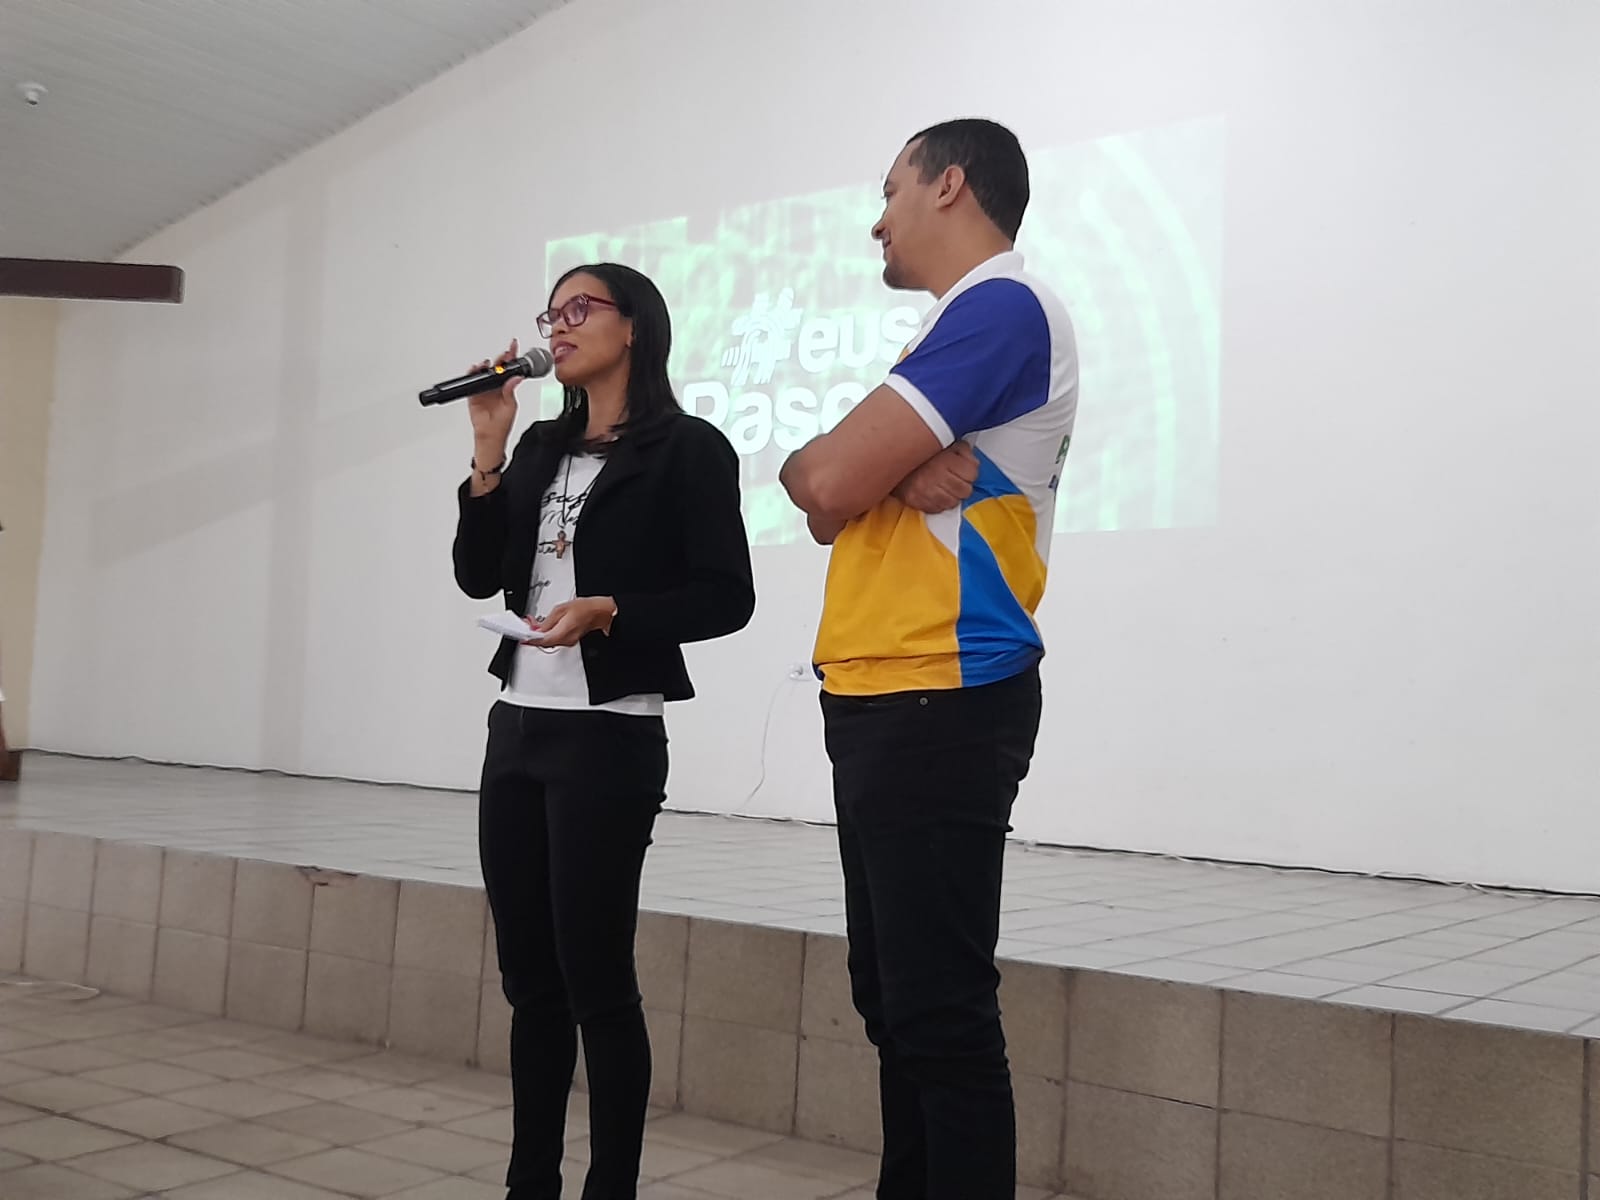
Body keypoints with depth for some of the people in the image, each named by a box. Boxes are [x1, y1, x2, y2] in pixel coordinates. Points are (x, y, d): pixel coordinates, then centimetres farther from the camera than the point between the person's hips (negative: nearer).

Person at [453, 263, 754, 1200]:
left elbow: (725, 598, -9)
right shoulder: (543, 447, 15)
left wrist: (608, 612, -21)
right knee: (530, 975, 11)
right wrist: (489, 450, 0)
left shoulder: (688, 448, -4)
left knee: (595, 978, -2)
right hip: (517, 728, 7)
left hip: (610, 737, -6)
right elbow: (479, 576, 8)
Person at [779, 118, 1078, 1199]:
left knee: (941, 1013, -6)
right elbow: (828, 495, 13)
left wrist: (840, 461, 4)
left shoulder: (1002, 305, -10)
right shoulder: (964, 326, 20)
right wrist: (889, 464, -7)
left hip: (937, 704, -10)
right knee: (895, 999, 14)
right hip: (886, 702, 10)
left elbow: (826, 485, -17)